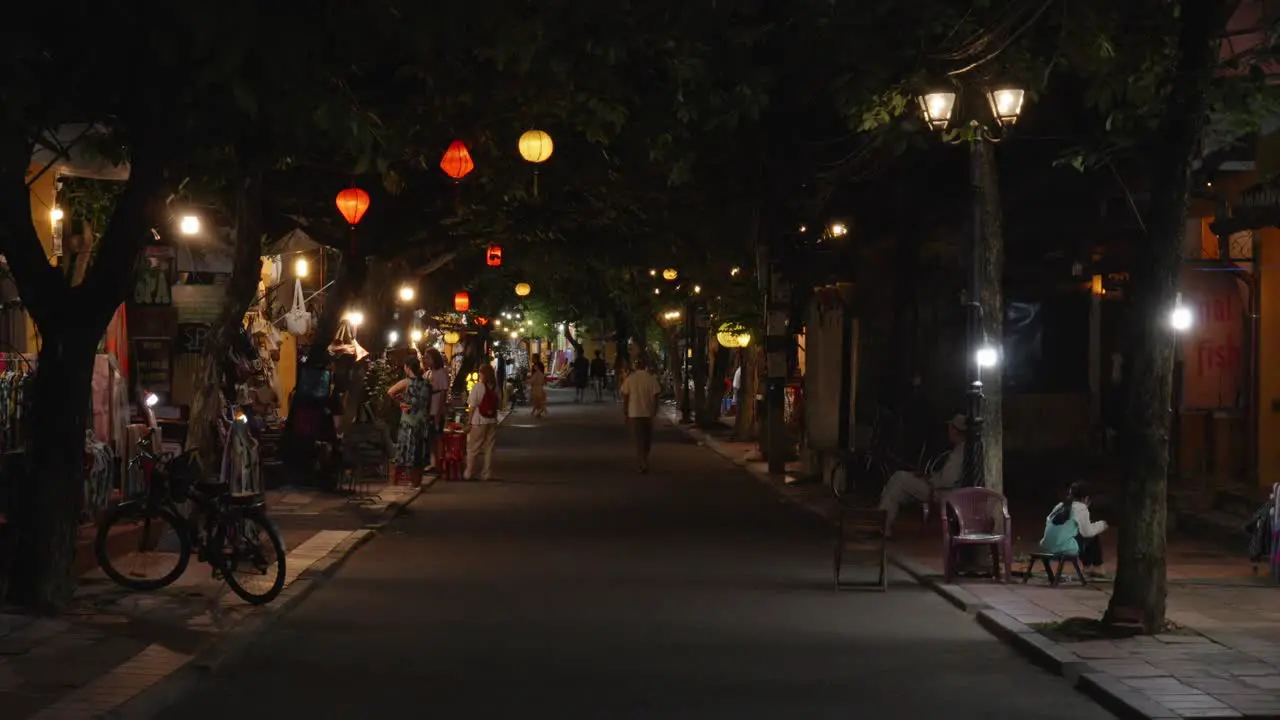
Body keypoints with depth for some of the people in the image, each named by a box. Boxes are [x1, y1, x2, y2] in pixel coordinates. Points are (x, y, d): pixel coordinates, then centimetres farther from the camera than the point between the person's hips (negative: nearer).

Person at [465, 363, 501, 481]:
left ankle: (469, 473, 10)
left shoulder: (478, 386, -11)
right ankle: (487, 474, 10)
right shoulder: (495, 387, 1)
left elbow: (473, 406, -11)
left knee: (473, 449, 6)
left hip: (479, 422, -4)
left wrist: (469, 422, -6)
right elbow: (499, 404, 5)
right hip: (492, 421, 4)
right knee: (489, 449, 9)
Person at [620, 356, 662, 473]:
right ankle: (643, 461, 30)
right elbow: (655, 397, -6)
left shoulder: (630, 379, -4)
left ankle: (643, 463, -7)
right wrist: (655, 411, 4)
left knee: (639, 439, 4)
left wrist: (625, 413, 6)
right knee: (648, 439, 18)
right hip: (648, 413, 0)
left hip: (634, 413, 0)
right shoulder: (651, 379, -6)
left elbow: (625, 397, -3)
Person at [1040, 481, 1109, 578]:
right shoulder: (1081, 508, -2)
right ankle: (1097, 568, 25)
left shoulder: (1060, 506, 17)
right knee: (1094, 536, 15)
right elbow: (1087, 531, -3)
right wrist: (1101, 525, 14)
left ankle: (1088, 567, 37)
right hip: (1066, 548, -7)